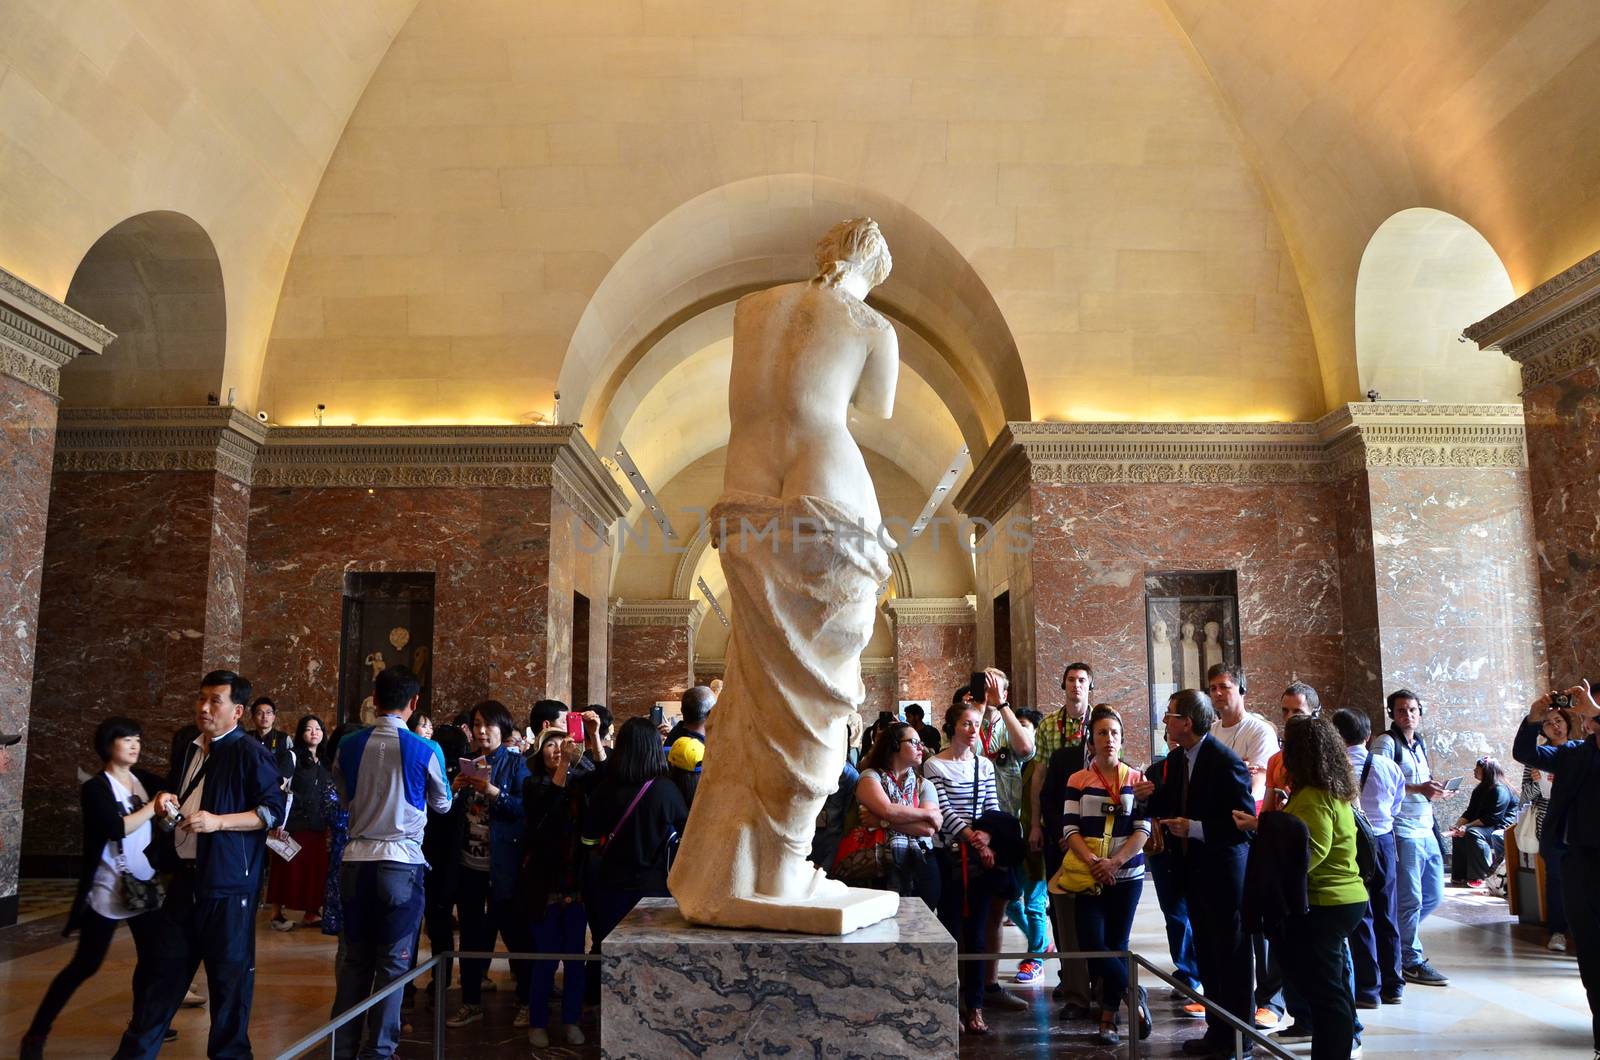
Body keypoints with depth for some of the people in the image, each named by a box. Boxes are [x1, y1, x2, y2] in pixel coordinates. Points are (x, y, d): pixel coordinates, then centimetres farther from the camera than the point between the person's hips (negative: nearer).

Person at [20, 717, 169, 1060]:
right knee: (85, 965, -3)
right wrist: (154, 807, -19)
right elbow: (116, 828, -24)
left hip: (145, 885, 6)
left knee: (153, 957, 11)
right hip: (107, 889, -6)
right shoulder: (95, 788, -11)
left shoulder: (142, 779, 5)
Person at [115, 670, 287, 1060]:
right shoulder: (190, 751, 14)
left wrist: (218, 821, -22)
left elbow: (274, 810, -15)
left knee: (229, 973, 3)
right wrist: (167, 800, 7)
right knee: (163, 967, 15)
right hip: (186, 877, 7)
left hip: (228, 882, -7)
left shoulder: (250, 753, -11)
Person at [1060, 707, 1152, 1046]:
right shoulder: (1077, 781, 2)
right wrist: (1092, 861, -17)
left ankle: (1109, 1018, 17)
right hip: (1089, 876, 0)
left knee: (1116, 946, 5)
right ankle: (1133, 995, 11)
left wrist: (1115, 862, -15)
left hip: (1127, 875, 0)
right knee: (1092, 943, -10)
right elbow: (1070, 829, -2)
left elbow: (1142, 829, -2)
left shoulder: (1136, 779, 2)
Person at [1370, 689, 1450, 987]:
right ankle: (1411, 961, 8)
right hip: (1403, 832, -8)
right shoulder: (1386, 743, -8)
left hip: (1426, 831, 8)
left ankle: (1401, 936, 30)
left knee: (1433, 896, 13)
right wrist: (1418, 789, -23)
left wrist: (1432, 789, 3)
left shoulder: (1420, 744, 17)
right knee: (1411, 899, -3)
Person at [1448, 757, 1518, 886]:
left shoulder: (1500, 790, -16)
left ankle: (1480, 877, -25)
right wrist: (1457, 826, -7)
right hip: (1488, 827, 10)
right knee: (1458, 834, -8)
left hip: (1503, 829, -10)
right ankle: (1460, 876, -8)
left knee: (1473, 833, -31)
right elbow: (1469, 813, 11)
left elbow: (1492, 818, -22)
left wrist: (1466, 827, -24)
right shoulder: (1479, 790, 14)